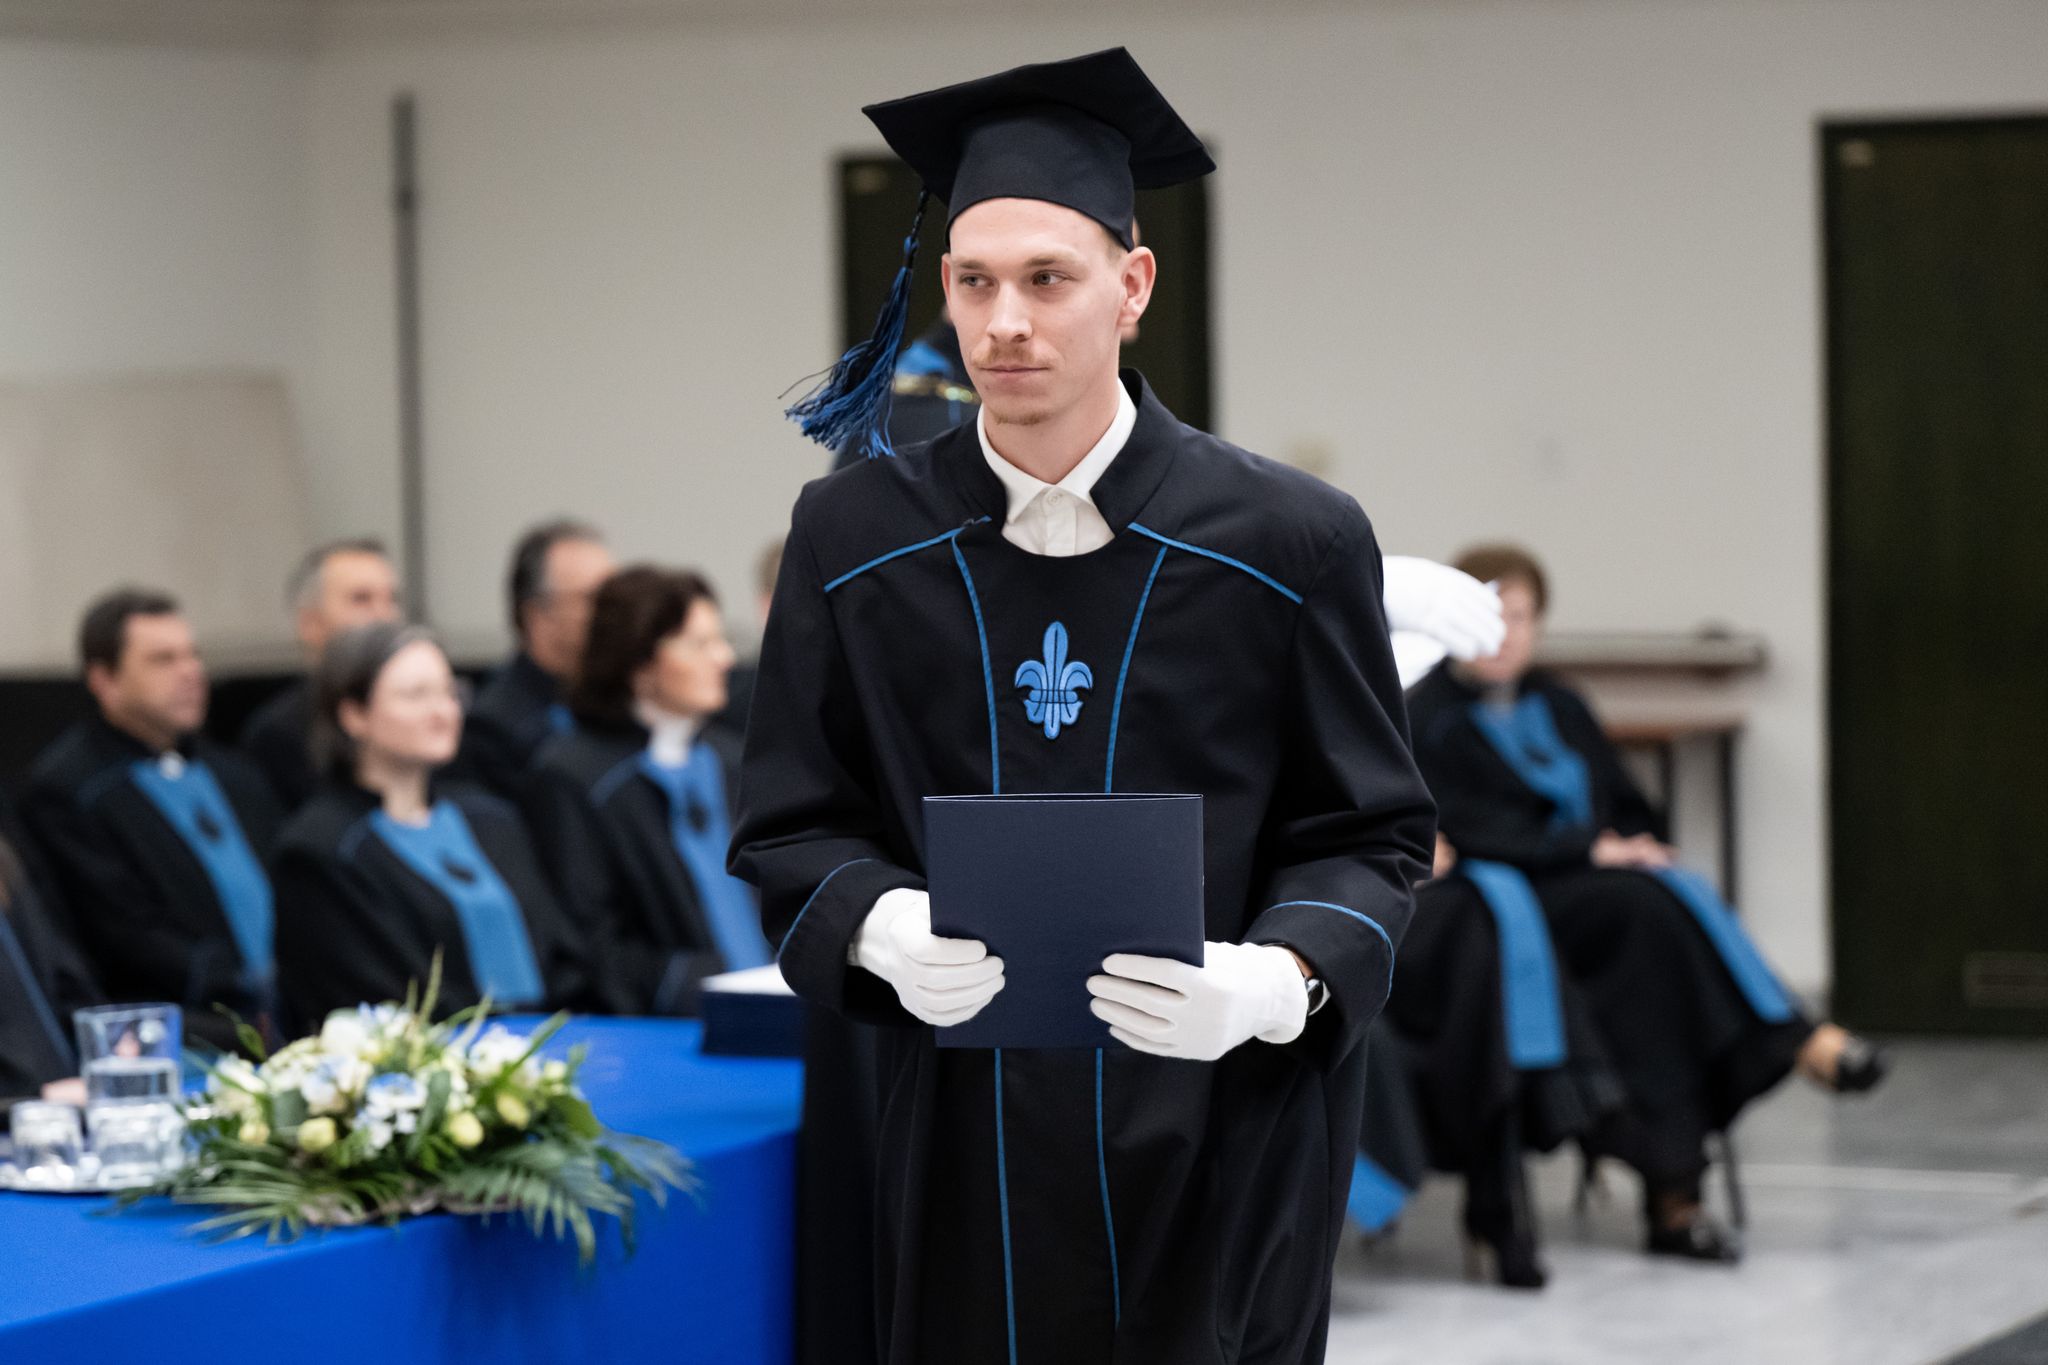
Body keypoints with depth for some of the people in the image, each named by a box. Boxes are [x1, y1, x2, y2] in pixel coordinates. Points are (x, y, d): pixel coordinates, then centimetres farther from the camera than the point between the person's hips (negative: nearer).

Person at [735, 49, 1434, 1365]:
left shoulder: (1290, 542, -4)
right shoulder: (853, 542, 2)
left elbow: (1372, 836, -1)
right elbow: (792, 828, 6)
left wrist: (1277, 982, -22)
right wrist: (882, 926, -17)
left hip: (1223, 1146, -1)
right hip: (961, 1146, 2)